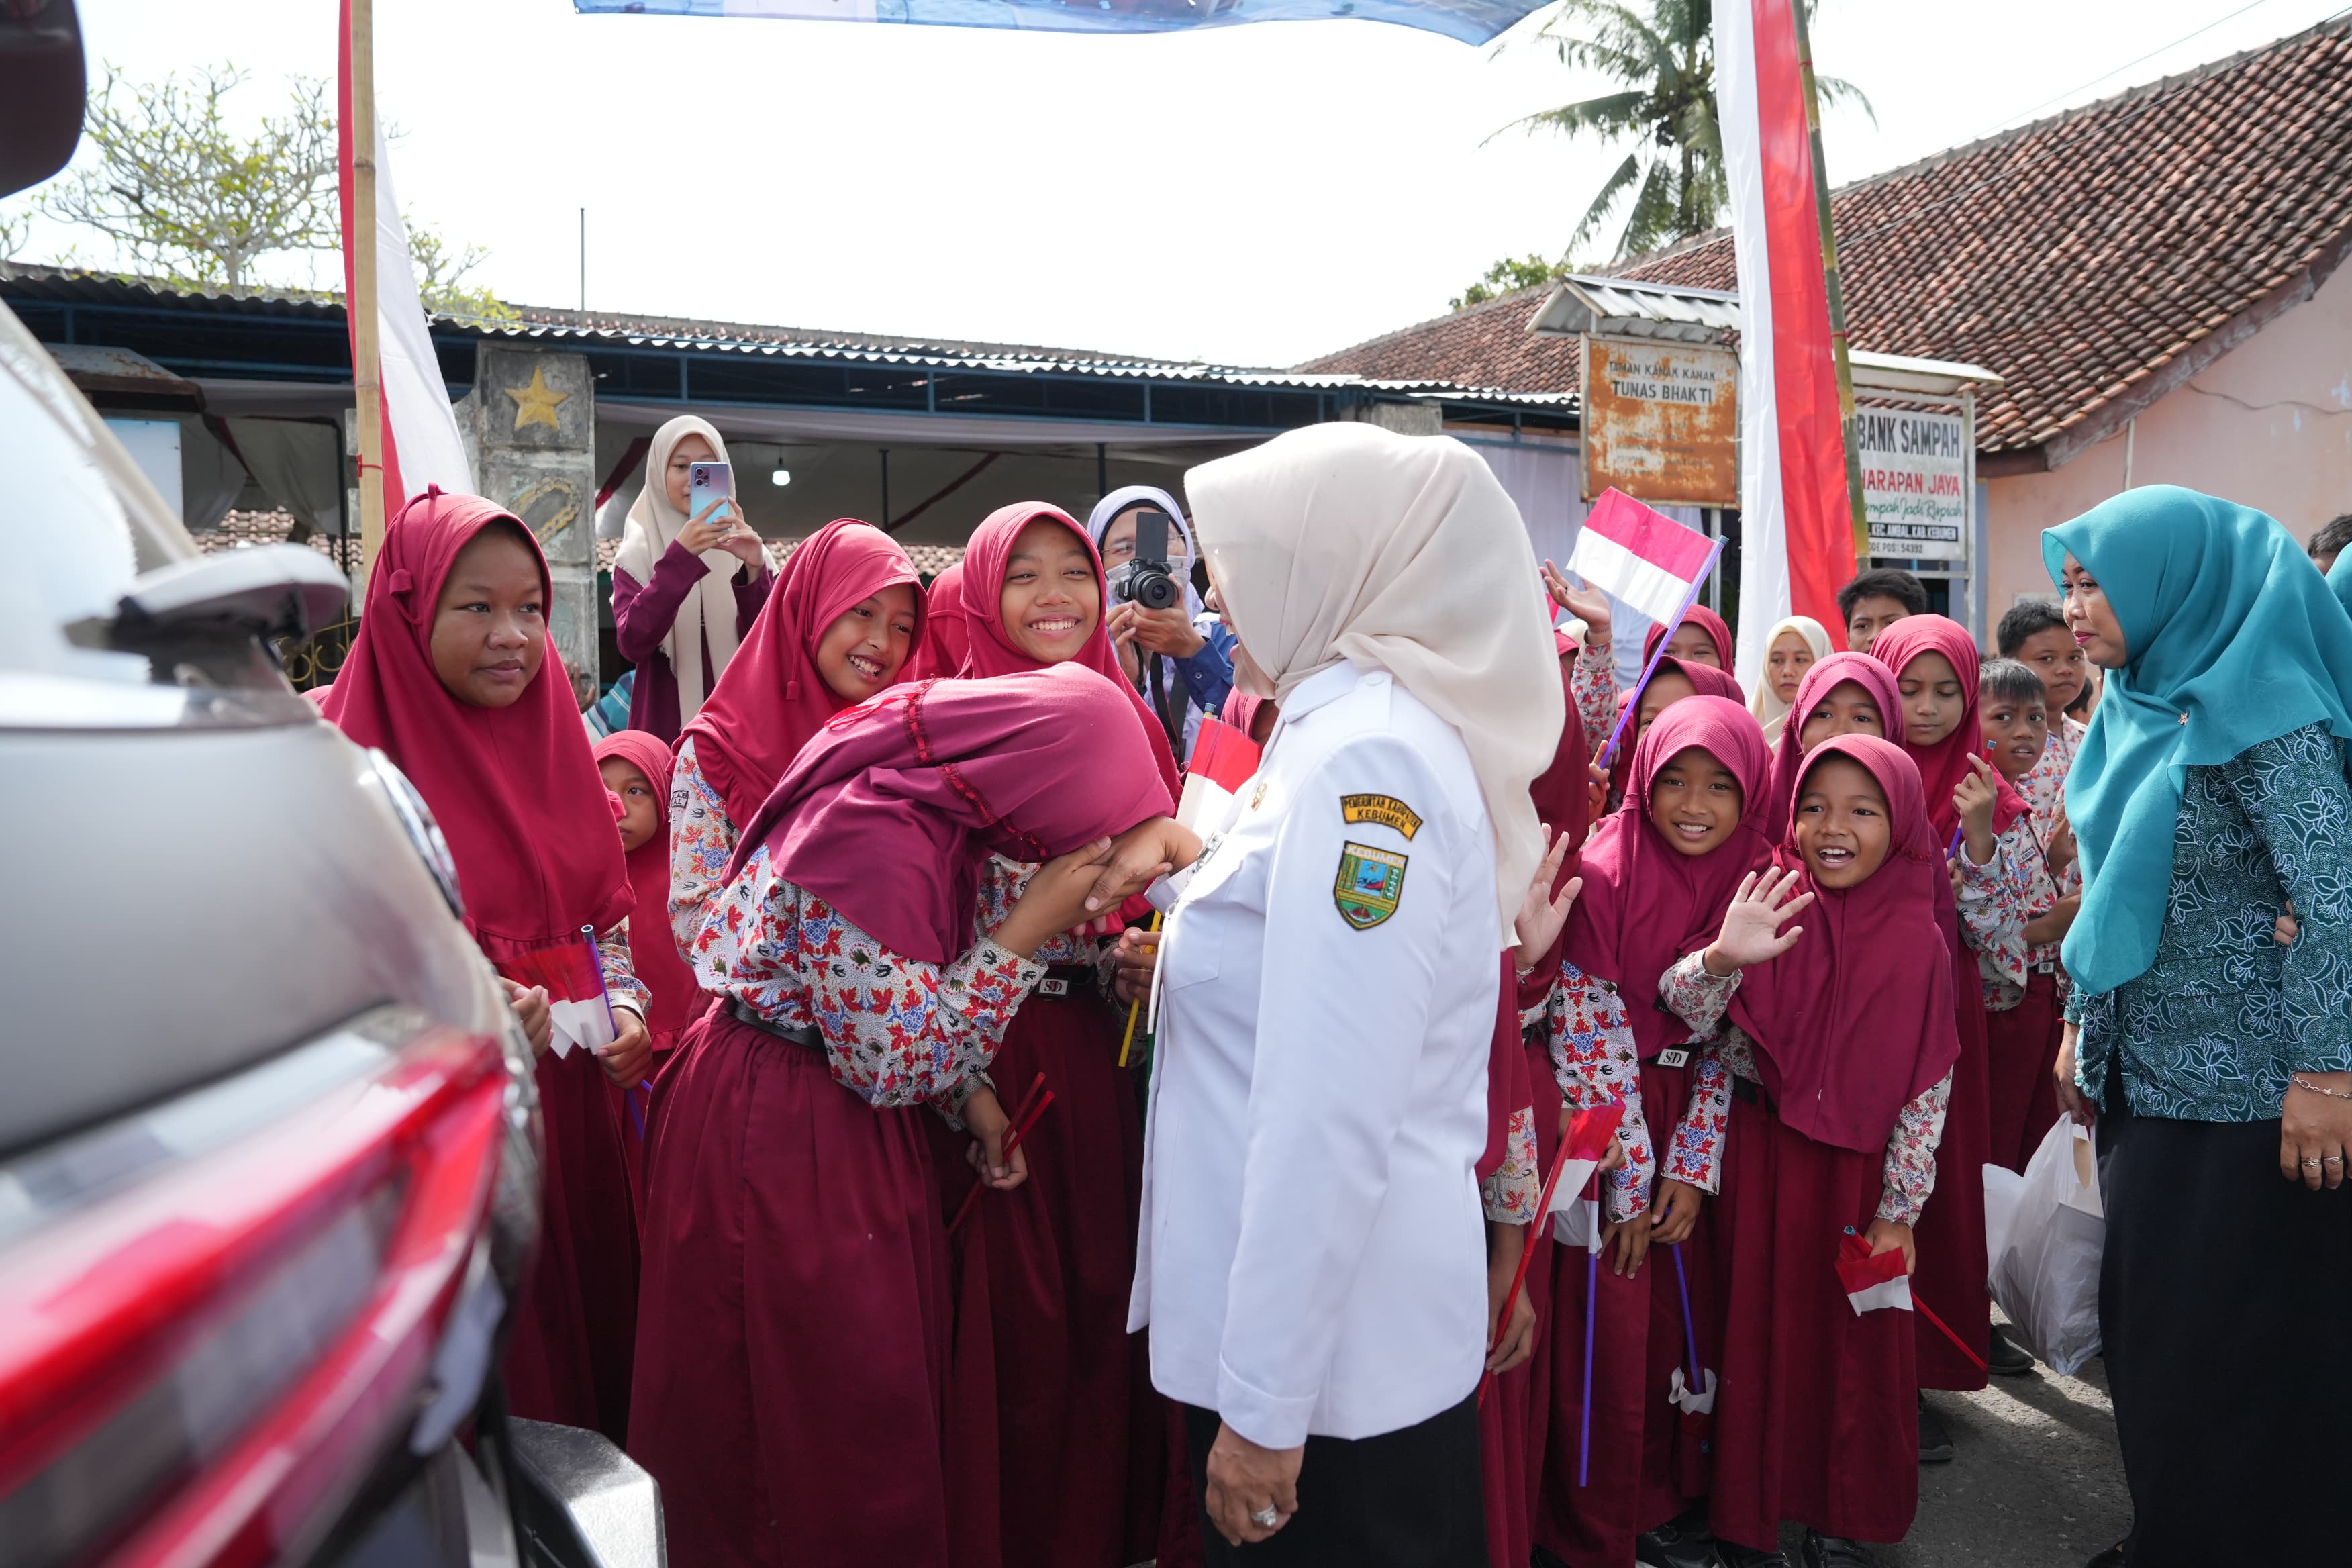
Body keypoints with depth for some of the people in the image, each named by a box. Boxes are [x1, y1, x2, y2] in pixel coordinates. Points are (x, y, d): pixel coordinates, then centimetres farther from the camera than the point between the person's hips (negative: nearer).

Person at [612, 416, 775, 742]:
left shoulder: (742, 548, 4)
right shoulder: (637, 555, 0)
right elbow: (632, 645, -16)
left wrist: (753, 572, -21)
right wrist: (679, 557, -23)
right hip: (666, 730, -1)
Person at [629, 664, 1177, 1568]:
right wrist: (1027, 930, -24)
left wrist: (970, 1096, 1)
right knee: (817, 1414, 9)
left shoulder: (925, 805, -2)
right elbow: (894, 1060, -25)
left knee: (884, 1392, 20)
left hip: (850, 1123, 9)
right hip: (781, 1140, -9)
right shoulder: (873, 842, -30)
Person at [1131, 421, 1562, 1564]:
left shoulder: (1368, 754, -20)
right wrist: (1179, 879, 8)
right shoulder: (1344, 732, 10)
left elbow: (1333, 1119, -25)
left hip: (1332, 1358, -9)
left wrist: (1265, 1402, -21)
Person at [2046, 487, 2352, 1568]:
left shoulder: (2258, 708, -14)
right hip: (2141, 1071, 8)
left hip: (2240, 1084, -8)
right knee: (2144, 1319, 16)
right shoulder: (2136, 708, 9)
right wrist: (2081, 1026, 16)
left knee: (2242, 1345, 5)